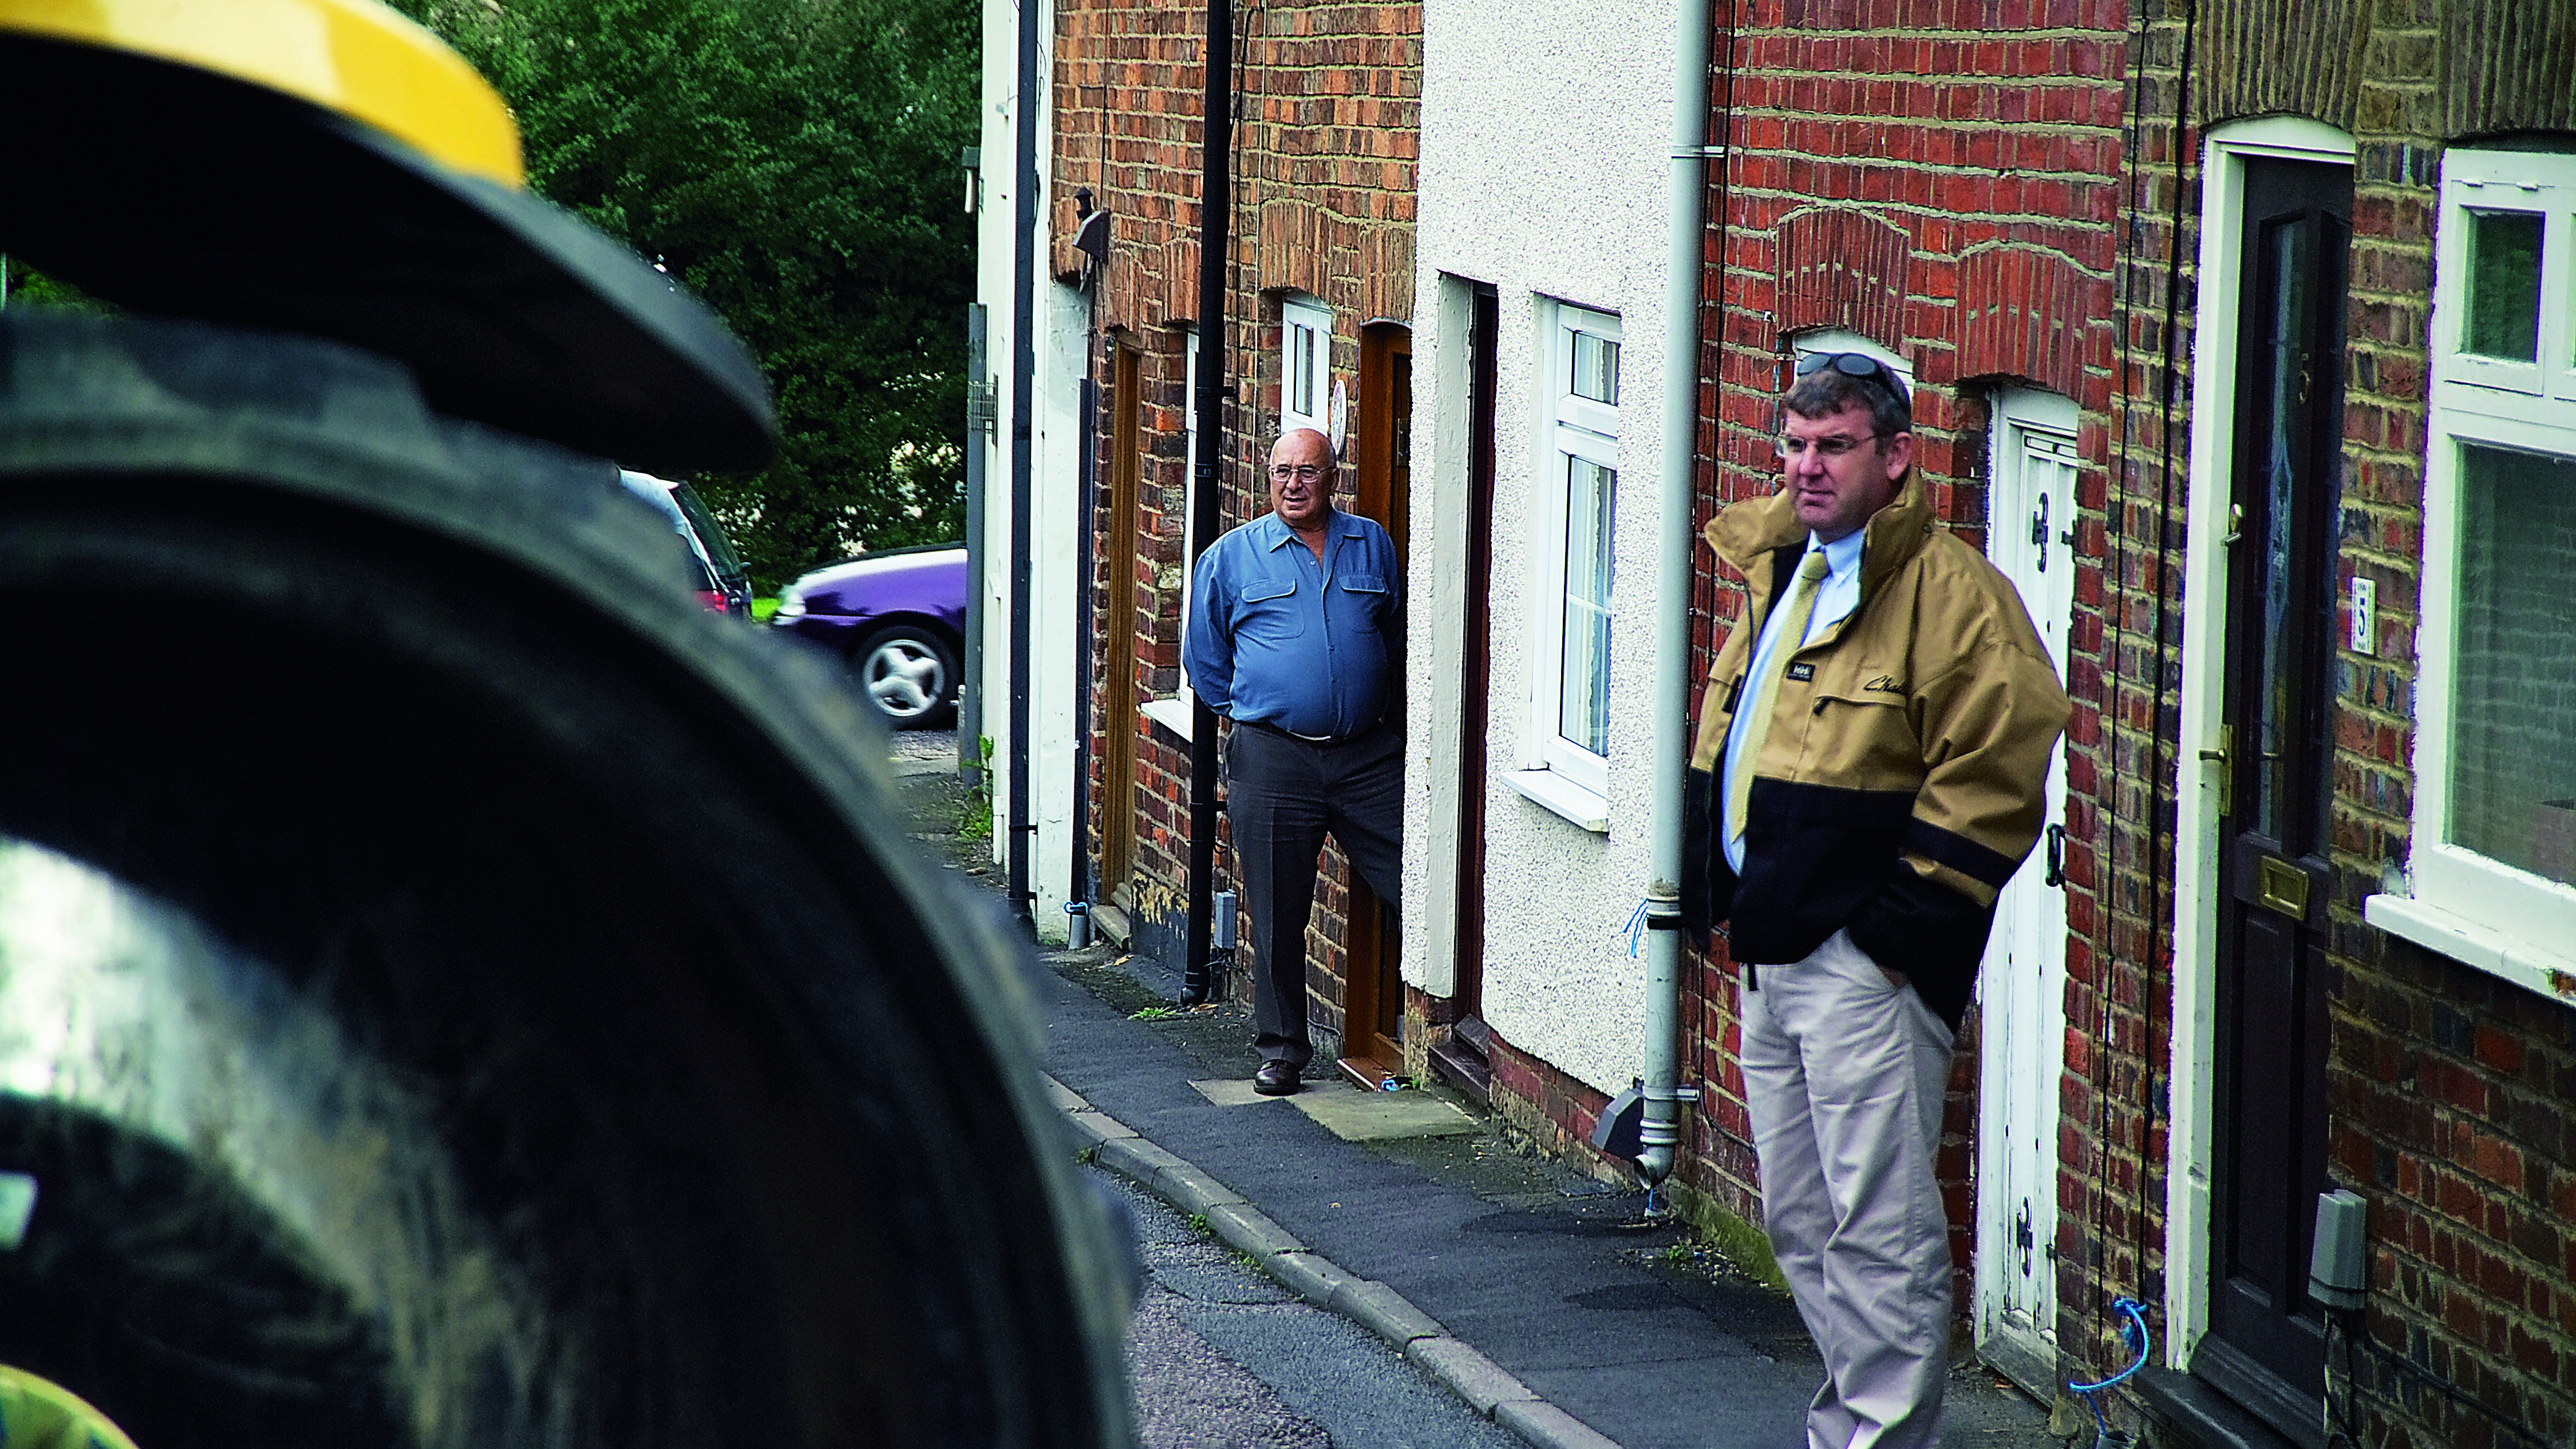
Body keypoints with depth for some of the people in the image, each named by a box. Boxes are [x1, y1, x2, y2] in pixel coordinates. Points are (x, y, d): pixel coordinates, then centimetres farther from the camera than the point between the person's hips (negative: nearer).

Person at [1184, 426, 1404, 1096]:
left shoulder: (1373, 546, 10)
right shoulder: (1231, 556, 5)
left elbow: (1397, 637, 24)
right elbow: (1205, 656, 15)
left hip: (1368, 752, 1)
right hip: (1272, 757, -1)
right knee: (1279, 914, 2)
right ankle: (1282, 1048, 14)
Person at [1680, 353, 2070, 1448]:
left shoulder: (1953, 592, -13)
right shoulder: (1779, 574, 16)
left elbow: (1995, 771, -18)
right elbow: (1723, 739, 26)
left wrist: (1903, 914, -17)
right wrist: (1712, 885, 16)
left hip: (1862, 964, -9)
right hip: (1769, 953, 9)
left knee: (1878, 1222, -8)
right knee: (1799, 1222, 15)